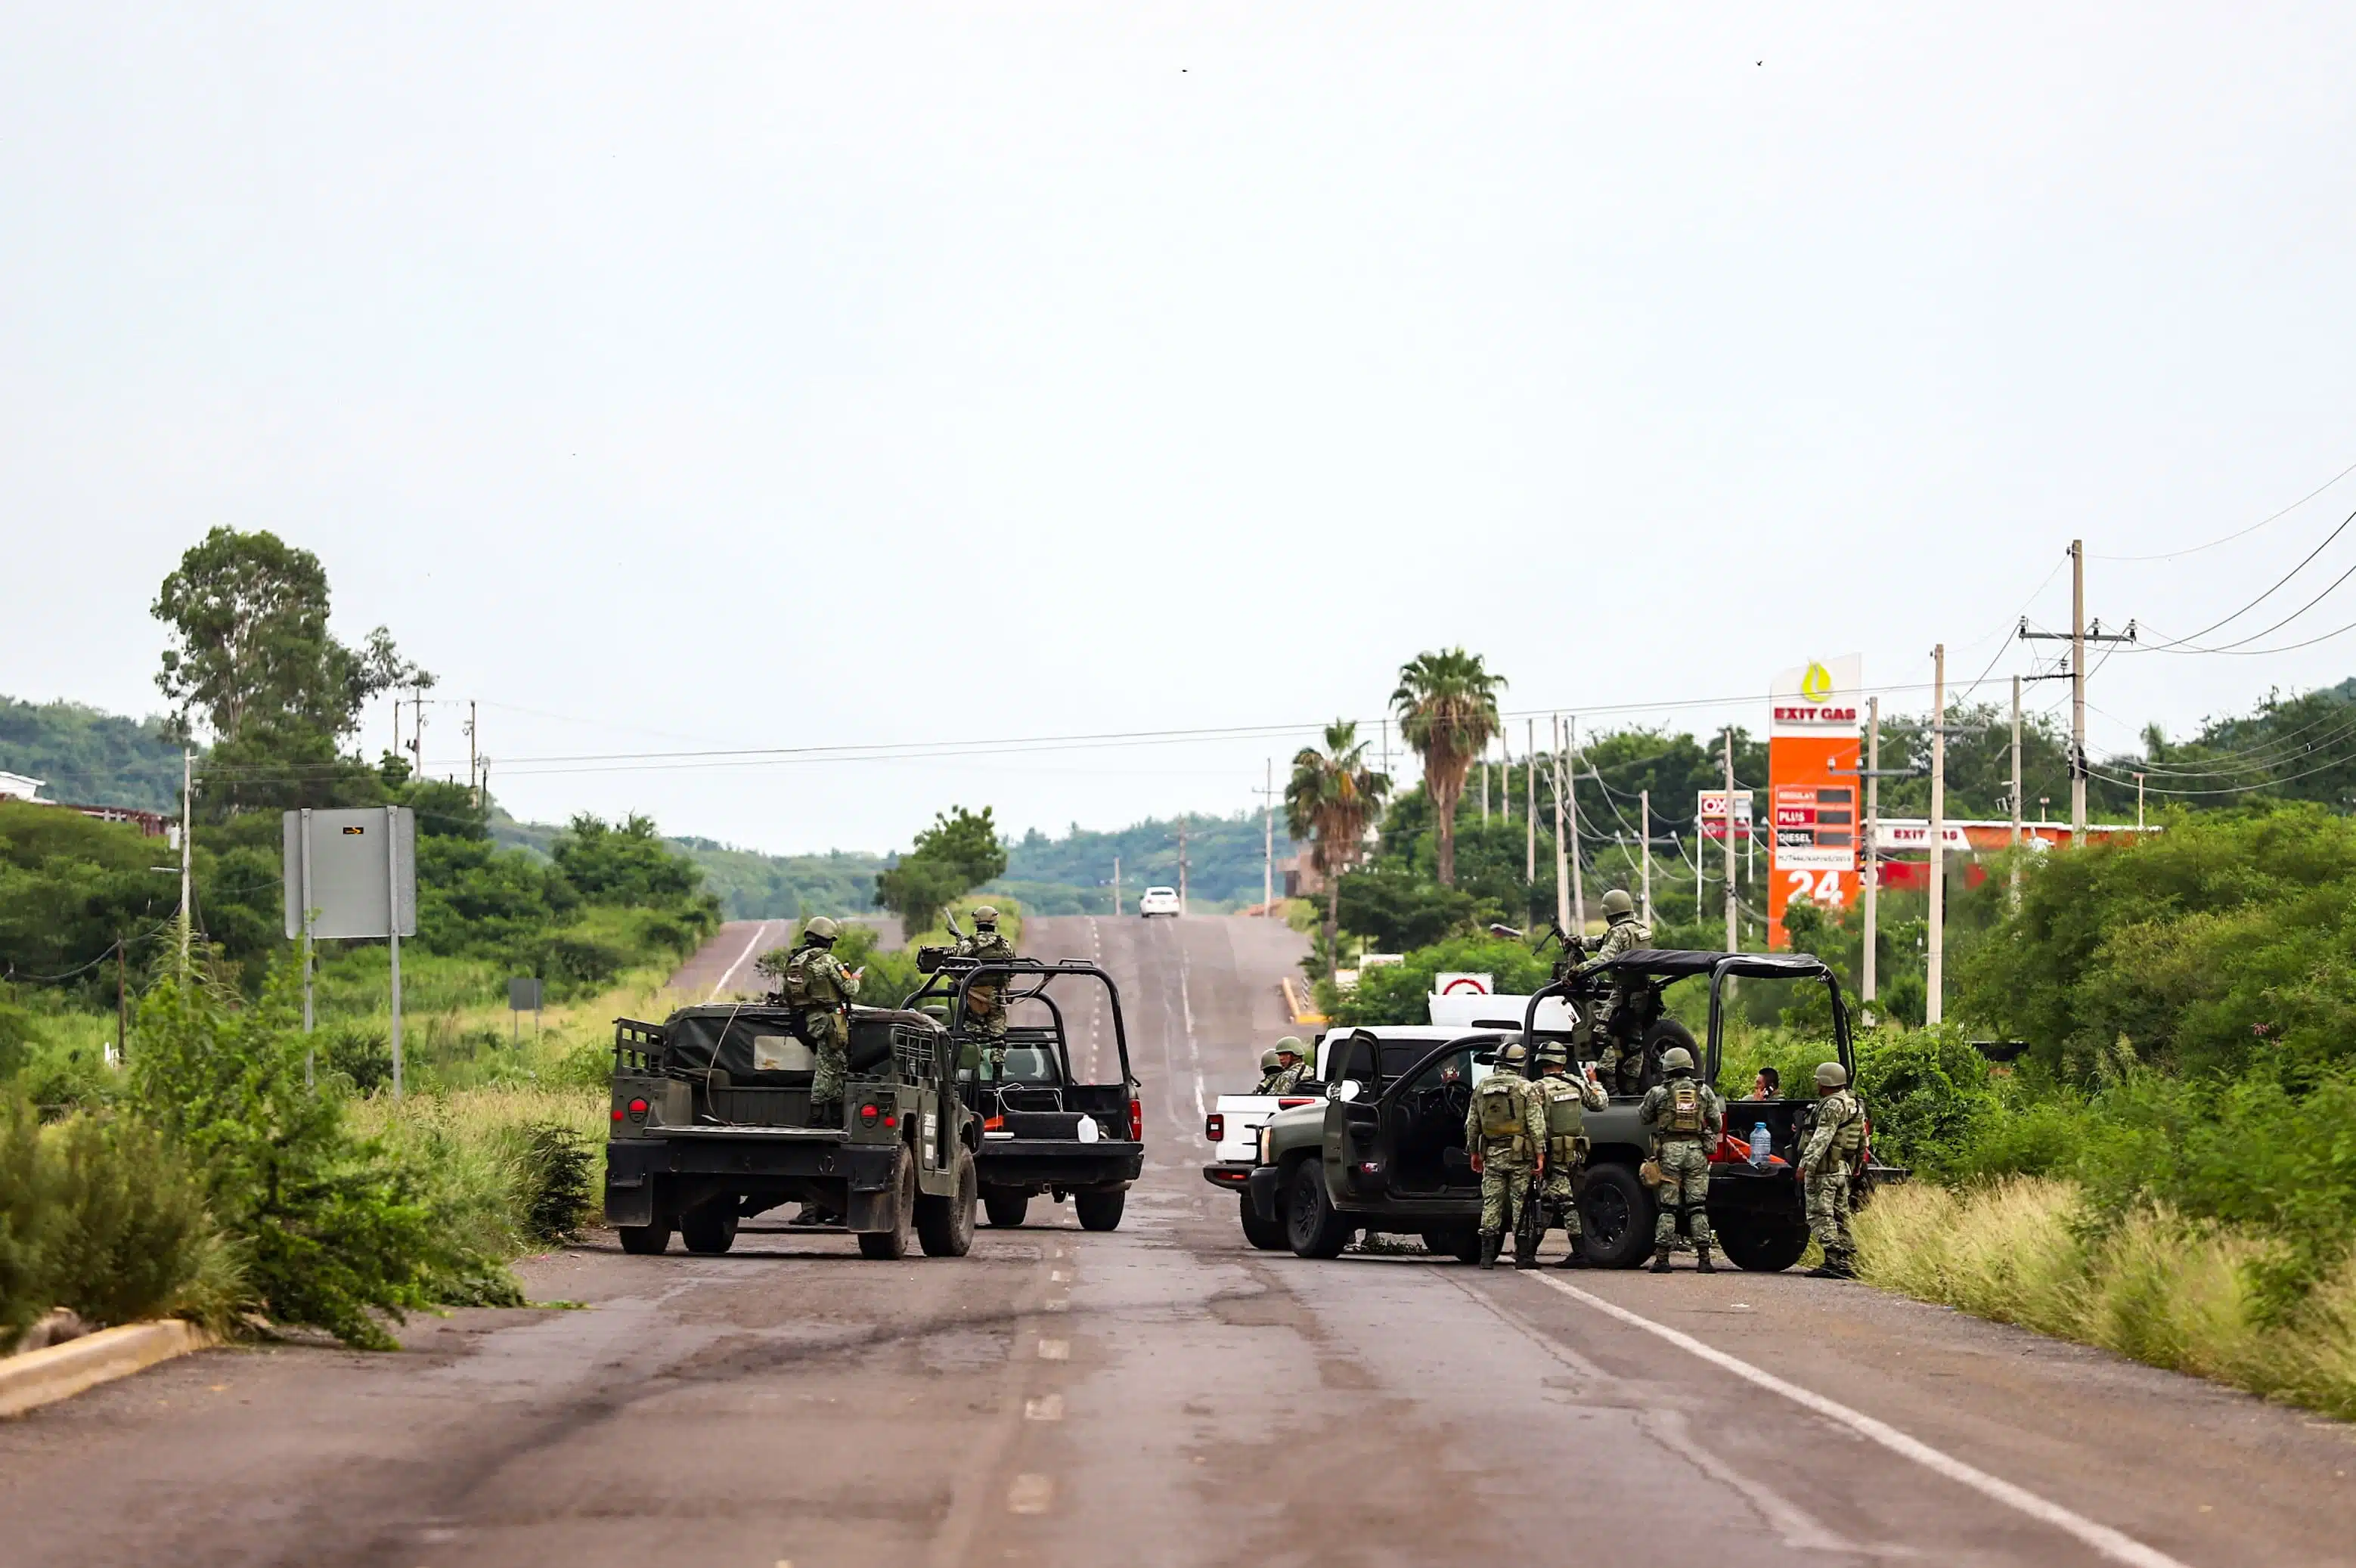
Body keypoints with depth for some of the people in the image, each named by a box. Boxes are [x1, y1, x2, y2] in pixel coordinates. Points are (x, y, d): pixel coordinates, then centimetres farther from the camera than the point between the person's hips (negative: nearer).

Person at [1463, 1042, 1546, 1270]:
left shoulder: (1482, 1088, 7)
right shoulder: (1526, 1088, -5)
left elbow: (1471, 1124, 12)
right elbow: (1536, 1125, -9)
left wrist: (1474, 1152, 21)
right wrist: (1540, 1154, -6)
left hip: (1492, 1155, 3)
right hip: (1519, 1156, -3)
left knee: (1491, 1204, 6)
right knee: (1521, 1203, 1)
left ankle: (1487, 1255, 4)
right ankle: (1523, 1255, 2)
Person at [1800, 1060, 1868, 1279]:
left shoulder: (1833, 1105, -13)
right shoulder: (1855, 1104, 16)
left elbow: (1822, 1138, -21)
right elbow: (1862, 1140, 21)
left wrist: (1806, 1164, -24)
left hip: (1824, 1170, -10)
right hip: (1843, 1169, 10)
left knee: (1820, 1216, -10)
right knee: (1840, 1217, 12)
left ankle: (1834, 1260, -19)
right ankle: (1848, 1263, 10)